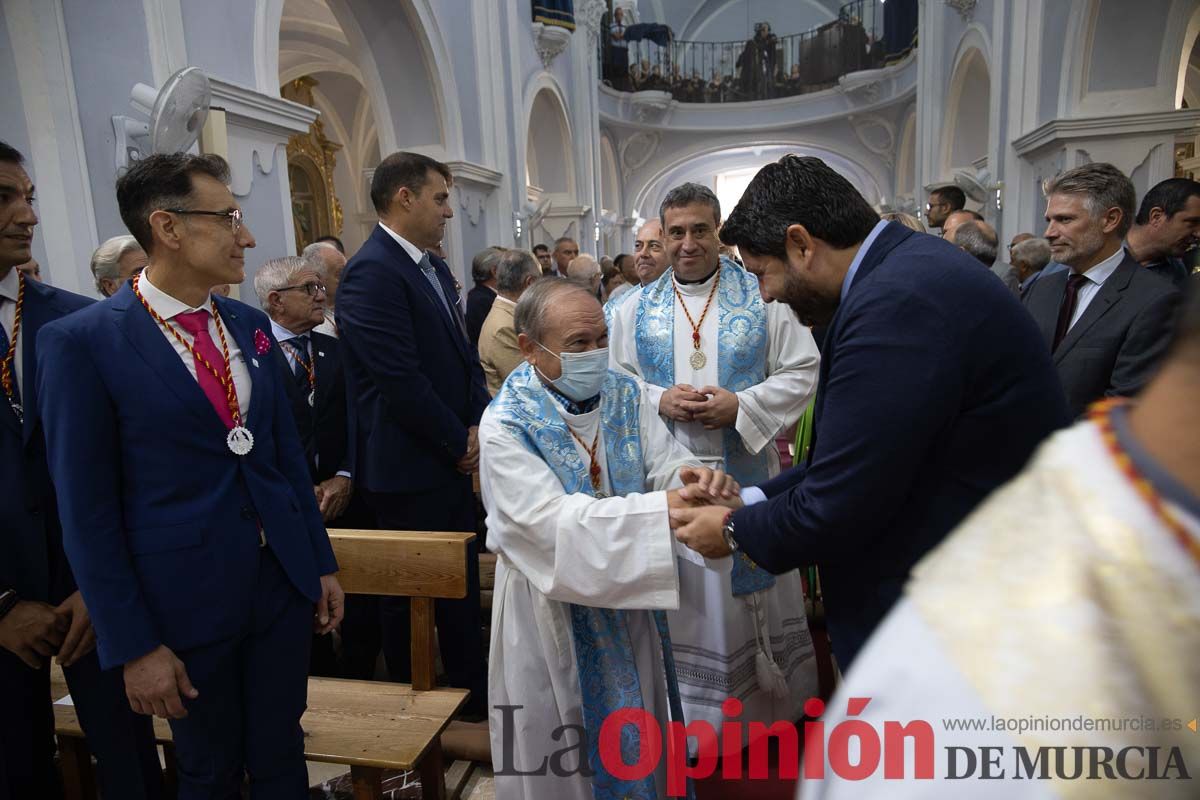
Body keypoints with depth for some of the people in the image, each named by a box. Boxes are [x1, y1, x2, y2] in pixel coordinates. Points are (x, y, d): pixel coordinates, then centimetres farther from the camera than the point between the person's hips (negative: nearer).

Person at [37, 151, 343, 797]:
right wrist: (132, 646, -9)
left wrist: (321, 564, 10)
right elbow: (87, 511, -10)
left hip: (285, 579, 4)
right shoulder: (81, 342, -12)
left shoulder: (250, 326, 5)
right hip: (187, 598, -4)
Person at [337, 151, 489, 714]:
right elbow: (401, 382, -23)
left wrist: (477, 426, 0)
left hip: (452, 459, 9)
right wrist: (461, 442, -12)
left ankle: (473, 693, 36)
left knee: (461, 587, 19)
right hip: (409, 470, -9)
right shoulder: (372, 271, -19)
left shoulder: (435, 267, 11)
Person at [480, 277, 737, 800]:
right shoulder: (506, 424, -20)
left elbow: (665, 464, -12)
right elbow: (556, 521, -30)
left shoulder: (627, 395, -4)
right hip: (553, 606, -4)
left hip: (628, 598, 5)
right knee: (564, 753, 15)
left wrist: (694, 478, -37)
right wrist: (664, 507, -39)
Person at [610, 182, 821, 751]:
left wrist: (741, 406, -16)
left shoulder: (762, 296, 0)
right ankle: (690, 714, 27)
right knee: (682, 592, 9)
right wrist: (659, 400, -13)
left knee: (752, 585, 10)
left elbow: (802, 371, -3)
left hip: (746, 471, -1)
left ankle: (767, 703, 32)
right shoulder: (637, 308, 6)